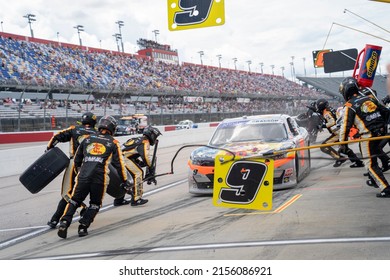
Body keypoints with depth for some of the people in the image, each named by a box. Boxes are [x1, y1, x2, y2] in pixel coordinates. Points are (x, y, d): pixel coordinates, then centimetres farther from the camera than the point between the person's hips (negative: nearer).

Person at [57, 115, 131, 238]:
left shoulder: (87, 139, 17)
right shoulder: (113, 143, 9)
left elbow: (77, 160, 24)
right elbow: (119, 163, 7)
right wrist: (125, 181, 14)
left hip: (83, 176, 2)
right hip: (100, 177, -2)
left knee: (74, 200, 14)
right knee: (95, 204, 16)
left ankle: (64, 223, -3)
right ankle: (83, 227, 7)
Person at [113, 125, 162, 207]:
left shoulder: (137, 140, 28)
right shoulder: (145, 142, -1)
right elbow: (148, 158, -10)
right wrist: (151, 174, -3)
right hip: (124, 158, -9)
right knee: (138, 173, -5)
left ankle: (119, 200, 27)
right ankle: (136, 199, -6)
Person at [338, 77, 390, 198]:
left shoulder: (350, 106, -6)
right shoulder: (370, 98, 11)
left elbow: (346, 126, -8)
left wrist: (343, 143, -2)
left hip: (368, 135, -7)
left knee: (371, 165, -3)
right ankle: (375, 180, 32)